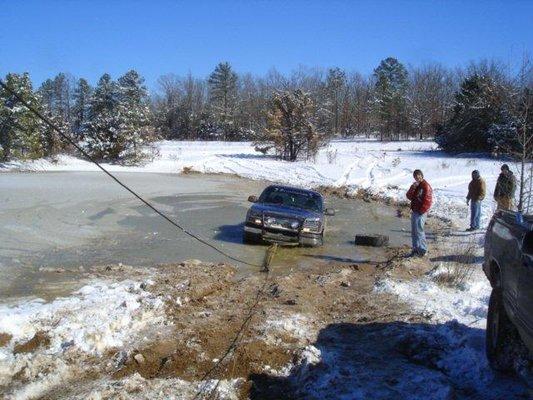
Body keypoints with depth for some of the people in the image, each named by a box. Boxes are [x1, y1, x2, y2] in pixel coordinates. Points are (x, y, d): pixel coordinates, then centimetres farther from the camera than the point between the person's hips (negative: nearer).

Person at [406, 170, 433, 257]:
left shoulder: (426, 186, -12)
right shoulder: (415, 185, 14)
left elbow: (428, 201, -17)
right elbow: (409, 196, 5)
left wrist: (421, 211, -16)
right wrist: (412, 188, -11)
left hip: (421, 213, -9)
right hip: (414, 211, 9)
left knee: (419, 230, -9)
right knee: (414, 231, 11)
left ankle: (423, 250, 0)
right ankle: (415, 249, 19)